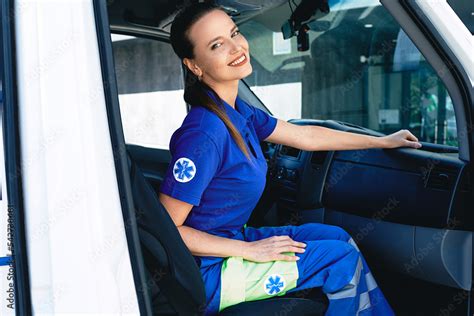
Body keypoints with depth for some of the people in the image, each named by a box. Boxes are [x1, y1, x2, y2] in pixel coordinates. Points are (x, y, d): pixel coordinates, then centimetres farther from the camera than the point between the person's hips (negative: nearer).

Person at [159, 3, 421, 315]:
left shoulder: (237, 111, -1)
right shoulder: (204, 133, -28)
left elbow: (304, 136, 10)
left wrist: (383, 142, 16)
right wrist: (250, 250, -20)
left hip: (232, 239, 8)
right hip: (209, 271, -8)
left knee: (338, 237, 13)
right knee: (342, 258, -3)